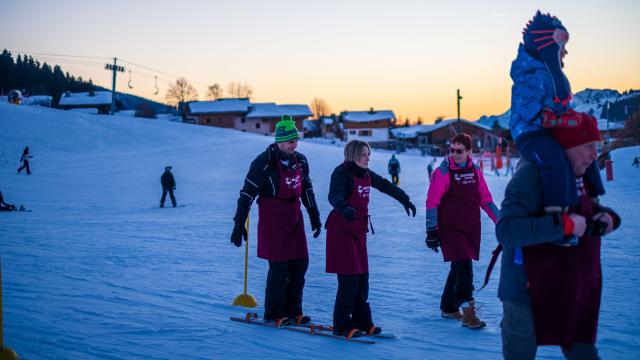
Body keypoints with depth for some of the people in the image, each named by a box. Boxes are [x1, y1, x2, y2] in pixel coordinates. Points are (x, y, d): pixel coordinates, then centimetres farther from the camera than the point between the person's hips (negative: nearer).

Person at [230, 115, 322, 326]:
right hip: (272, 218, -6)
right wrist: (239, 224, -14)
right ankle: (274, 314, 9)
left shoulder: (300, 161, 6)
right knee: (279, 267, -5)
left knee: (300, 264, 6)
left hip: (294, 217, 6)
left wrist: (315, 216, 21)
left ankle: (293, 311, 18)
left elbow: (307, 190, 19)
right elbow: (247, 193, -12)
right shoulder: (264, 162, -14)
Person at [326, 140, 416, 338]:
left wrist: (405, 200, 33)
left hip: (359, 231, 8)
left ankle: (362, 322, 19)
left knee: (362, 279, 10)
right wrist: (344, 209, -52)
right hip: (341, 230, -8)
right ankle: (342, 326, 0)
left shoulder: (366, 174, 9)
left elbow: (387, 186, 24)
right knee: (349, 279, -9)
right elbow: (334, 196, -32)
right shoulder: (341, 173, -14)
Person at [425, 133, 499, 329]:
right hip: (450, 228, -6)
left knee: (459, 268, 14)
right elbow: (432, 202, -10)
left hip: (471, 228, 6)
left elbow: (485, 199, 14)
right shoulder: (442, 172, -9)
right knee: (464, 267, -14)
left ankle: (448, 307, 30)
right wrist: (431, 230, -15)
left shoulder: (475, 171, 6)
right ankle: (468, 313, -10)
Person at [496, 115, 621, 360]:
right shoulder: (533, 174, -21)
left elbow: (591, 209, 21)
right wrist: (564, 225, -34)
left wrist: (608, 217, -3)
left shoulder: (579, 175, 4)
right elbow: (506, 230, -32)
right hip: (528, 292, -7)